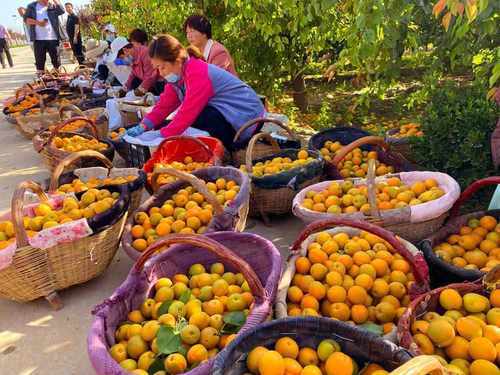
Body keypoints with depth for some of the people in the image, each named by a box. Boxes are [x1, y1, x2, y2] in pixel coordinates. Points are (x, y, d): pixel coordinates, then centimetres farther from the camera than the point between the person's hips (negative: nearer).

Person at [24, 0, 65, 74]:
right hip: (38, 39, 0)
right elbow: (26, 19, 5)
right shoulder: (32, 6, 11)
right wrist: (37, 22, -11)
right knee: (40, 60, 1)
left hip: (53, 38, 0)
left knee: (56, 59, 3)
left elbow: (62, 11, -7)